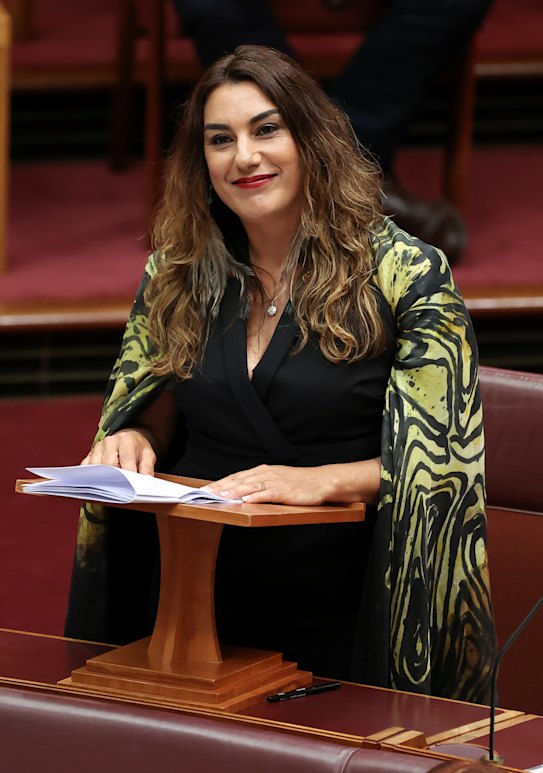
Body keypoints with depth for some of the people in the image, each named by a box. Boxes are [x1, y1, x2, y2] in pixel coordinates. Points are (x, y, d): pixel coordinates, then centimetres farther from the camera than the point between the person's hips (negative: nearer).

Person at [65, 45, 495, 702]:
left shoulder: (406, 276, -8)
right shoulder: (178, 273, 5)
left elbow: (439, 459, -11)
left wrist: (322, 481, -27)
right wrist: (131, 440, -5)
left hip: (333, 620, -4)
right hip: (189, 606, 4)